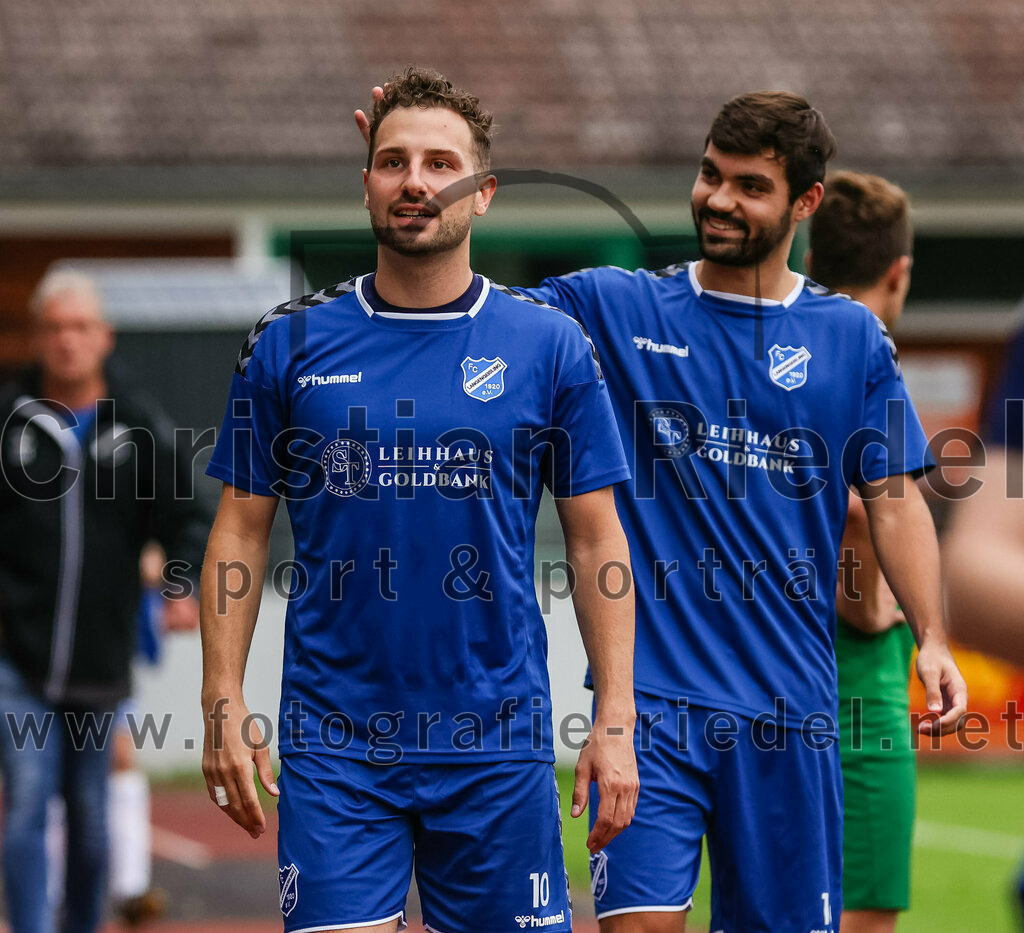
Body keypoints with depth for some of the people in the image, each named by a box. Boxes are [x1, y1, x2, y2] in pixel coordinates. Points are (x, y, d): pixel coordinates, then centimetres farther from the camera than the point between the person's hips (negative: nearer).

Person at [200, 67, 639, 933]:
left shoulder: (551, 345, 2)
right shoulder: (289, 343, 4)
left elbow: (596, 541, 4)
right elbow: (242, 530, 7)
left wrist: (616, 720, -2)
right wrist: (225, 704, -2)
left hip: (497, 740, 0)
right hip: (332, 742, 0)